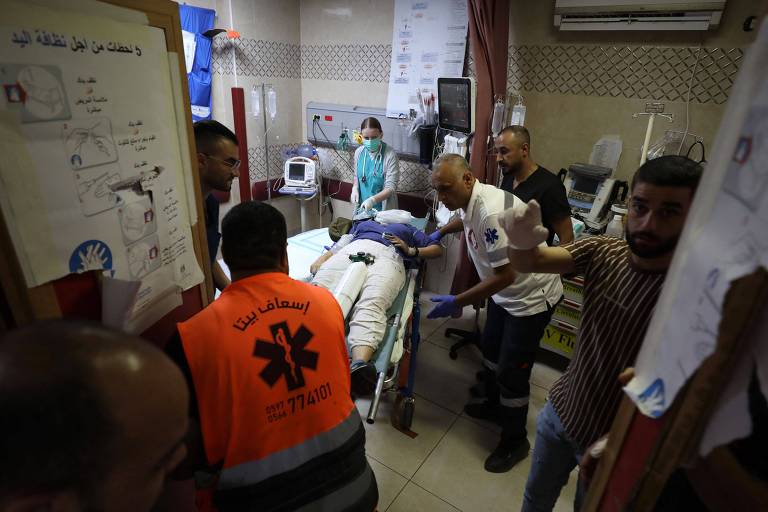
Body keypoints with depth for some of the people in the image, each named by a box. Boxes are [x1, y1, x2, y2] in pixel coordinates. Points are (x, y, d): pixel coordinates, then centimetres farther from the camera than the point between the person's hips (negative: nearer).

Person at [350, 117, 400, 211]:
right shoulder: (359, 152, 0)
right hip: (362, 207, 5)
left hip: (383, 209, -5)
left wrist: (372, 200, -32)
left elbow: (391, 187, -19)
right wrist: (355, 189, -5)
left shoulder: (390, 155, -16)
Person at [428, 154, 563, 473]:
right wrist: (439, 233, 13)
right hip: (508, 293, 10)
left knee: (511, 372, 0)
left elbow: (506, 276, -31)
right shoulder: (470, 199, -4)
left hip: (531, 296, -9)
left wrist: (457, 303, -27)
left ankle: (515, 443, 24)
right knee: (491, 350, 22)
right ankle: (495, 406, 47)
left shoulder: (490, 213, -33)